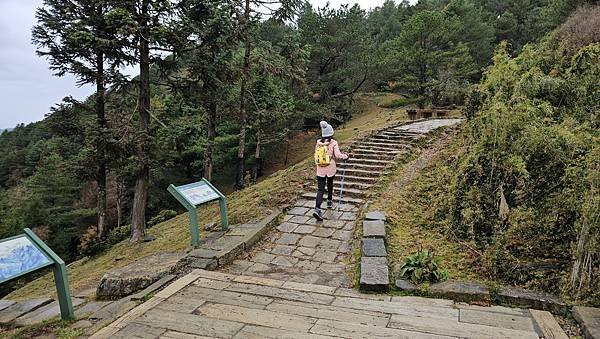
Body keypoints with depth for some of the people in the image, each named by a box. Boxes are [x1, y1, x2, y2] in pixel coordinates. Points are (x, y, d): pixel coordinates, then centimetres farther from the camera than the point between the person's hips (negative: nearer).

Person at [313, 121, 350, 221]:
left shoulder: (318, 142, 0)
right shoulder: (333, 143, -10)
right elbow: (338, 155, -15)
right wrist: (346, 156, 2)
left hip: (320, 169, 2)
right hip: (331, 168, -2)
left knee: (320, 189, -2)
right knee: (330, 185, 23)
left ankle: (317, 208, -17)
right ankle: (329, 201, 42)